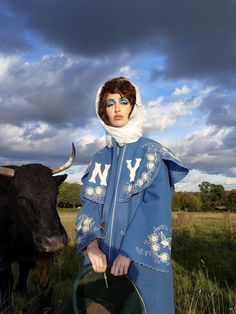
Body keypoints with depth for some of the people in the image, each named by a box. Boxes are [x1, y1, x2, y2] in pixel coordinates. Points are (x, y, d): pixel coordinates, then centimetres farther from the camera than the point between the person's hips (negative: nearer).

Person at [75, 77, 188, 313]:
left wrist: (129, 252, -21)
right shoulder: (100, 158, 11)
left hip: (142, 256, -4)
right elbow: (89, 206, 3)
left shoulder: (152, 152, -1)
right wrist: (91, 244, -15)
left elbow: (156, 207, -12)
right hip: (101, 256, 4)